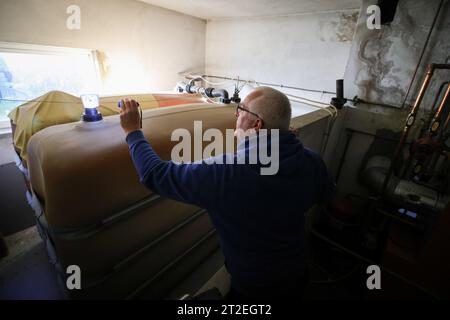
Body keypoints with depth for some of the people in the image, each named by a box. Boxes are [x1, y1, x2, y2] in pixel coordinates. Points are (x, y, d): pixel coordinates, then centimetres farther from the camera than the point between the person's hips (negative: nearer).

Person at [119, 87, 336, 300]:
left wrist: (132, 130, -10)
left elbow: (155, 174, -24)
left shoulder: (222, 174, -36)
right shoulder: (312, 162, -21)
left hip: (252, 289, -3)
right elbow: (326, 195, 2)